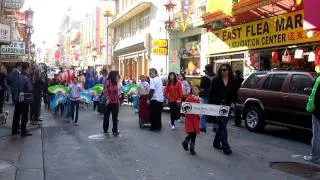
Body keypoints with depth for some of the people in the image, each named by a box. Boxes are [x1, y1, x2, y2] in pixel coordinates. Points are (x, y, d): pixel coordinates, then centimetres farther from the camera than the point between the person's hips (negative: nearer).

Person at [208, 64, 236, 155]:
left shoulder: (233, 82, 6)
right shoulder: (216, 80, -1)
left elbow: (235, 94, 14)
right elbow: (211, 93, -1)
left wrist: (233, 102, -3)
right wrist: (211, 105, -10)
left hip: (227, 107, 4)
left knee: (222, 126, 12)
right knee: (223, 126, -8)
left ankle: (216, 143, 29)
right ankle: (225, 147, -5)